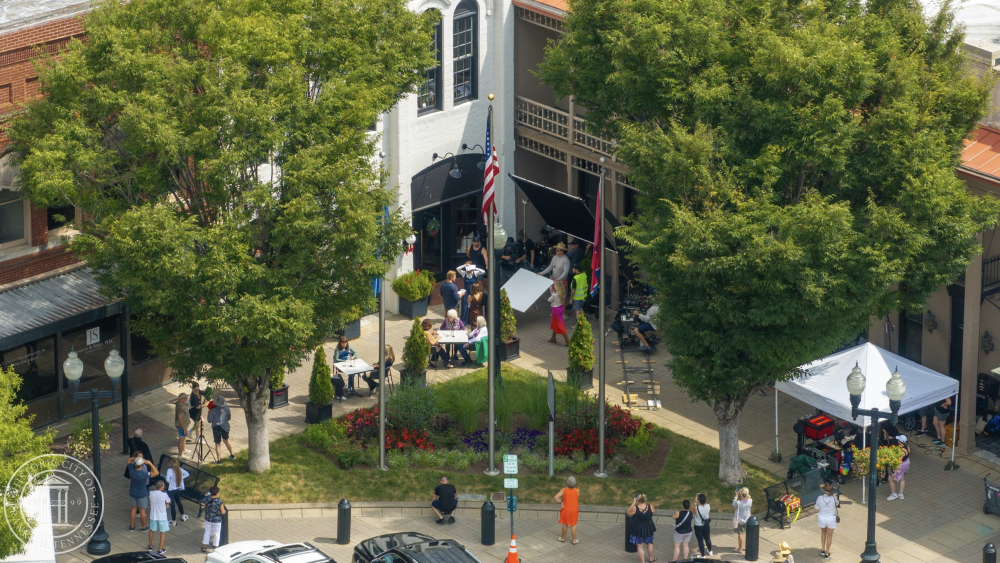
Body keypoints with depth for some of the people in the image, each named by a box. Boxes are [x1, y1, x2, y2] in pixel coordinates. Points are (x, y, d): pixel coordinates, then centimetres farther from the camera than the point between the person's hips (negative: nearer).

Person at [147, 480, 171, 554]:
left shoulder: (151, 493, -11)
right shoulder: (164, 495, -22)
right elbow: (169, 502, -5)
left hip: (153, 516, 4)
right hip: (162, 517, -4)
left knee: (151, 530, 23)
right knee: (163, 532, 12)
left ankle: (150, 547, 37)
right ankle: (160, 550, 15)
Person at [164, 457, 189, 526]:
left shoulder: (170, 470, -24)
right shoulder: (179, 469, -5)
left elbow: (167, 480, -32)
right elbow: (187, 474, 6)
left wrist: (164, 476, -10)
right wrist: (180, 478, 3)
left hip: (171, 490, -7)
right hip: (178, 489, 7)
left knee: (172, 504, 3)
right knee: (178, 502, 27)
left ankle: (174, 521, 11)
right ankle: (183, 516, 41)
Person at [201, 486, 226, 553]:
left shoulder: (206, 498, -17)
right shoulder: (219, 502, -28)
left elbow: (204, 505, 2)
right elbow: (223, 512, -19)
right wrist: (223, 506, -2)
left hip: (208, 519, 4)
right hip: (217, 520, -4)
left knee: (207, 532, 21)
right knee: (216, 533, 15)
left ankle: (204, 547, 31)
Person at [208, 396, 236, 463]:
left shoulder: (213, 411, -15)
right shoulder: (226, 409, -7)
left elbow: (209, 421, -7)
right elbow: (229, 418, 7)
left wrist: (209, 414, 8)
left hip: (216, 428, -3)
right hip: (225, 427, 3)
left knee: (217, 444, 7)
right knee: (226, 441, 26)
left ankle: (219, 460, 6)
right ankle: (232, 455, 36)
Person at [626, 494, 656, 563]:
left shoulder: (634, 508, -26)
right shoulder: (650, 507, -19)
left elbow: (628, 513, -6)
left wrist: (633, 503, -5)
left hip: (638, 530, -3)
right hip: (648, 528, 3)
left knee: (639, 546, 15)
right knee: (649, 543, 26)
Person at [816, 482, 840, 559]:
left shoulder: (820, 498, -22)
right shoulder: (833, 498, -22)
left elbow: (817, 508, -6)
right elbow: (837, 504, 1)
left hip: (822, 518, 1)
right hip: (831, 518, -1)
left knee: (823, 532, 31)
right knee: (829, 536, 17)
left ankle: (823, 550, 35)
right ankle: (826, 554, 26)